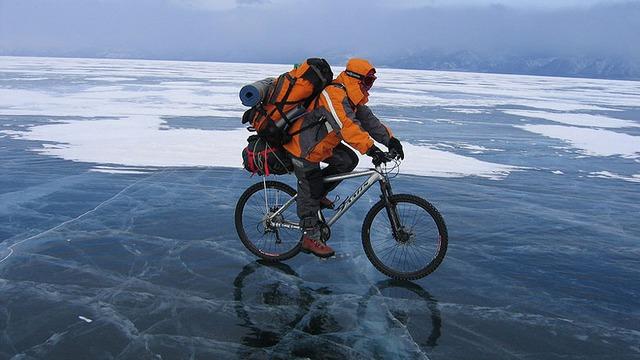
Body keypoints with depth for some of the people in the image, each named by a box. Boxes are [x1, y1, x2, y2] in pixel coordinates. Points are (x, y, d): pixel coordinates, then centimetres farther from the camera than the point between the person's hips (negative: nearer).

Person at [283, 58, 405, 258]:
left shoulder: (352, 97, 4)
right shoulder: (333, 95, -28)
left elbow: (368, 119, 1)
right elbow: (346, 127, -39)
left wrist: (390, 139, -11)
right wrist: (370, 148, -46)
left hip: (323, 142, 9)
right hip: (304, 146, -9)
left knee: (348, 160, -3)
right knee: (310, 191, -3)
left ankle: (319, 194, 13)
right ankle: (310, 238, 8)